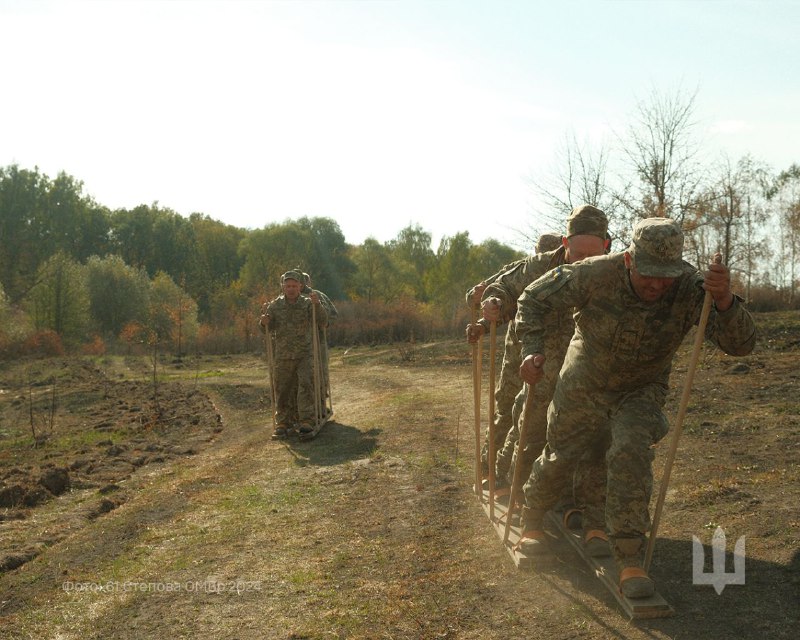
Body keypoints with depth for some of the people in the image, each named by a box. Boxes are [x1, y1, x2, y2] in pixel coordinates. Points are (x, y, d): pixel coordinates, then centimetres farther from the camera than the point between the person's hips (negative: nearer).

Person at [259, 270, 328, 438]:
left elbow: (322, 322, -11)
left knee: (306, 384, -16)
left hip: (305, 354, -2)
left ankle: (306, 421, -16)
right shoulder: (275, 305, 1)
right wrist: (264, 322, -17)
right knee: (283, 390, 5)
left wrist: (317, 305, -28)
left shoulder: (307, 303, -2)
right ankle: (283, 423, 16)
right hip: (282, 356, 2)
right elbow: (268, 330, 7)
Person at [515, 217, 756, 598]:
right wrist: (532, 349, -31)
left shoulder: (691, 289, -29)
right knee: (558, 459, 13)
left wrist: (725, 301, -55)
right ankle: (531, 524, 43)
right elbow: (535, 299, -16)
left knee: (630, 455, -26)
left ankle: (630, 561, -16)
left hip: (640, 393, 0)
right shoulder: (595, 274, -30)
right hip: (582, 387, 1)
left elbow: (740, 344, -35)